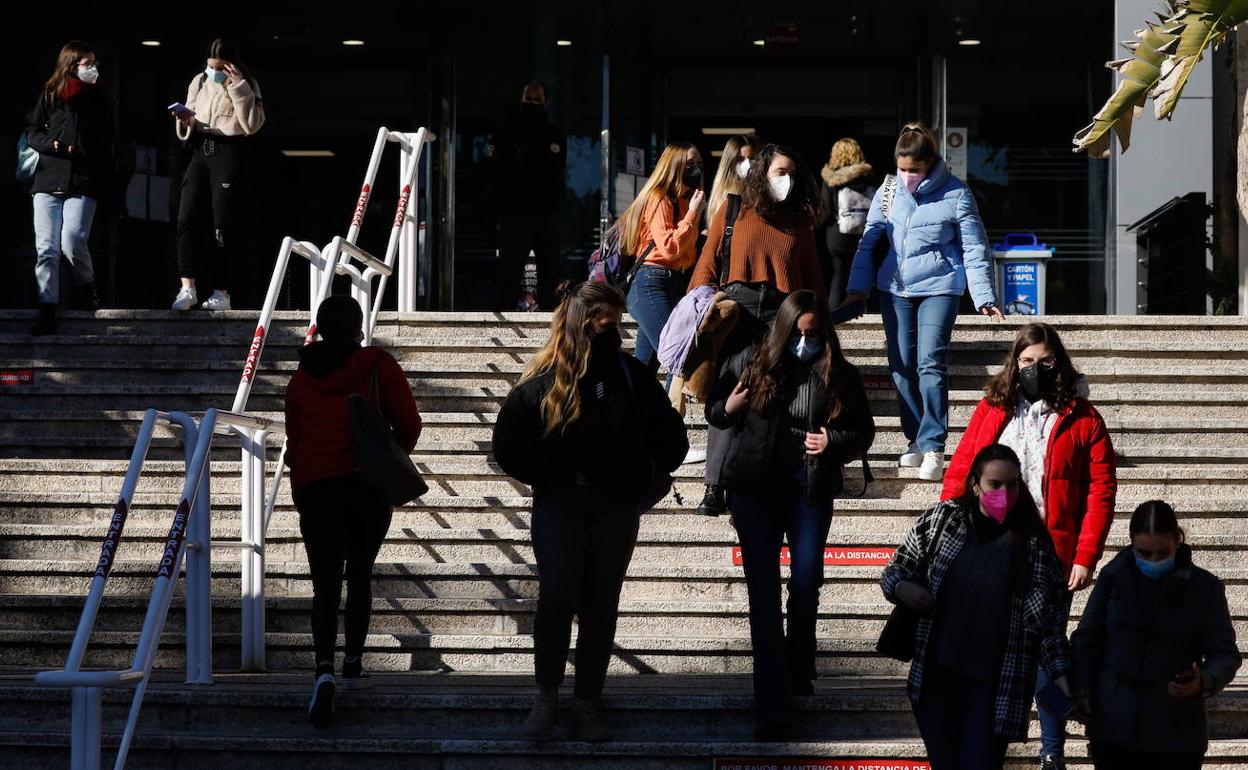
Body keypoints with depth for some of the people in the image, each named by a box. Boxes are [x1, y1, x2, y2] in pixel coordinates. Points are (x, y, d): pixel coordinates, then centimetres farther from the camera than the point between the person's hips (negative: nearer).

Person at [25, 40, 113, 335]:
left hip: (83, 185, -1)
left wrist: (106, 183, 6)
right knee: (46, 248, -5)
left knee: (72, 241, -18)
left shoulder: (98, 103, 11)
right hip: (48, 181, 1)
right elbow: (32, 133, 11)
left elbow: (105, 147, 14)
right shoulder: (49, 97, 8)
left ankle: (86, 287, 11)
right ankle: (47, 312, -3)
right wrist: (52, 145, -9)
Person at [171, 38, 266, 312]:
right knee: (187, 218, -10)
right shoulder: (199, 82, 16)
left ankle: (222, 292, 3)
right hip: (200, 152, 4)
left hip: (229, 154, -4)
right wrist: (186, 121, -3)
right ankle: (188, 288, -13)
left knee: (224, 226, -3)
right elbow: (186, 132, 20)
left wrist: (239, 89, -13)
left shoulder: (245, 86, 3)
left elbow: (252, 125, -10)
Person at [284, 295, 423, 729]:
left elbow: (294, 445, 12)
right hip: (370, 489, -1)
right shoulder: (378, 366, 0)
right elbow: (408, 426, -1)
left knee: (325, 585, 1)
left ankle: (324, 669, -20)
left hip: (316, 489, 1)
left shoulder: (301, 379, 7)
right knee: (359, 576, 16)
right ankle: (354, 664, 20)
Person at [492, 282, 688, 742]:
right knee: (558, 597, -14)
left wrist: (643, 477, 4)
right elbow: (508, 442, 2)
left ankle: (587, 705, 12)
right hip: (559, 506, -2)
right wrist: (543, 478, 0)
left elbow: (671, 440, 10)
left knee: (601, 607, 4)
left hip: (617, 509, 2)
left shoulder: (631, 374, 6)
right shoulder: (545, 379, 0)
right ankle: (546, 695, 1)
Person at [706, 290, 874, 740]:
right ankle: (773, 706, -1)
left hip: (810, 491, 0)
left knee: (806, 584, 6)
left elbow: (864, 432, 6)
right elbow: (714, 412, 11)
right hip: (755, 489, 0)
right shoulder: (749, 364, -2)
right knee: (763, 592, -2)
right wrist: (727, 410, -13)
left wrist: (834, 442, -14)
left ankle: (798, 669, 36)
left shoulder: (839, 375, -2)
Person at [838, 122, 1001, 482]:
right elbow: (869, 243, 12)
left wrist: (983, 297, -8)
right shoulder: (888, 193, 5)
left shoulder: (955, 194, -5)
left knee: (930, 363, -14)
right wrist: (858, 289, 5)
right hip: (895, 290, 4)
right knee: (901, 368, 6)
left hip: (938, 288, -4)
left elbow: (974, 249, -1)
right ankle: (916, 441, 17)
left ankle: (933, 447, -13)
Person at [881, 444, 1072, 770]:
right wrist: (902, 588, -11)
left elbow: (1048, 614, 1)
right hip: (938, 673, 2)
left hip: (996, 682, -2)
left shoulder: (1032, 542, -2)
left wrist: (1059, 671, -7)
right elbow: (894, 571, 11)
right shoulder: (942, 520, 2)